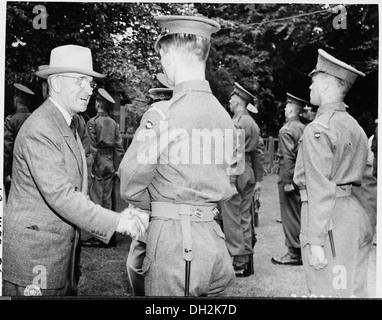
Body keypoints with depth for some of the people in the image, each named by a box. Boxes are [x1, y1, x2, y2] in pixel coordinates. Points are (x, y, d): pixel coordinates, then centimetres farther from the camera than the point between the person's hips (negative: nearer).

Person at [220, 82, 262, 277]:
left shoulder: (236, 123, -13)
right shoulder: (253, 123, 15)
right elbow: (257, 153, 17)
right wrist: (258, 178, 20)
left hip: (234, 173, -9)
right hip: (248, 174, 9)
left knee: (231, 220, -3)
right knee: (245, 219, 13)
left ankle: (238, 263, 1)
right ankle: (246, 260, 20)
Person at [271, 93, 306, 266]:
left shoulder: (286, 130, -14)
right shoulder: (303, 128, 10)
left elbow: (288, 157, -20)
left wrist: (287, 181, -18)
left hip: (289, 176, -8)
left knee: (290, 215, 0)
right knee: (300, 214, 15)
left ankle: (294, 254, 6)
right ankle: (302, 249, 24)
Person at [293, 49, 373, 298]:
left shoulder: (318, 129, -13)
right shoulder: (355, 126, 13)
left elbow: (320, 190, -18)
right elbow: (364, 178, 15)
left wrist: (315, 242, -17)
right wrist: (368, 223, 20)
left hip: (331, 219, -9)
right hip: (357, 216, 9)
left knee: (330, 291, 0)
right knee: (354, 290, 16)